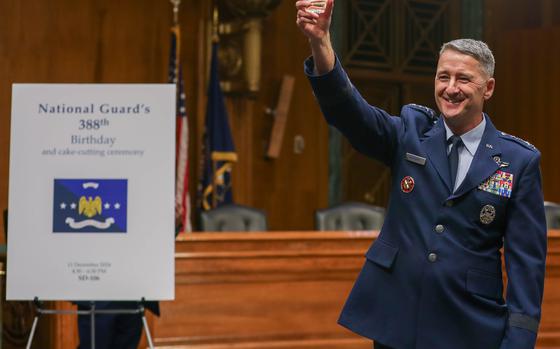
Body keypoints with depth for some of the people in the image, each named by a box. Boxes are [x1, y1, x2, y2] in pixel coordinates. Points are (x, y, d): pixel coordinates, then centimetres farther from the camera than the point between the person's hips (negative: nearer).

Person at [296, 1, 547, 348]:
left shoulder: (520, 160, -3)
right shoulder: (411, 132, 3)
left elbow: (526, 258, -4)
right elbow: (349, 110, -14)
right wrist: (320, 41, -31)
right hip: (396, 319, 2)